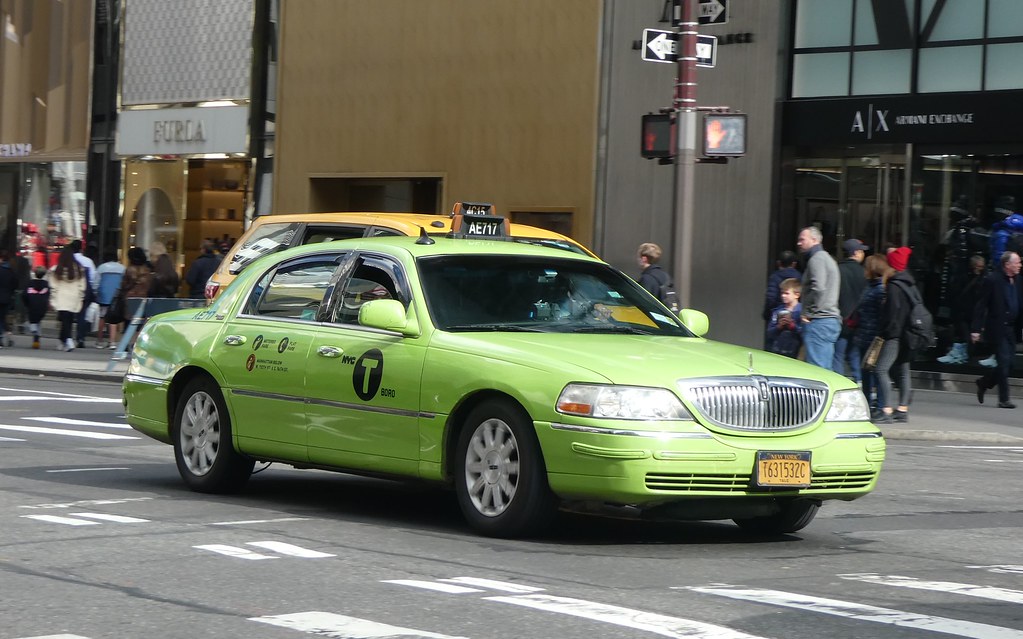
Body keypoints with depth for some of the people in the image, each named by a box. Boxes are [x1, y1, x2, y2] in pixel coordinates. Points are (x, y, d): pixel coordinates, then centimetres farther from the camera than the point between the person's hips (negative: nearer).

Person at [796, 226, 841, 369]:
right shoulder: (827, 258, 24)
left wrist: (807, 314, -13)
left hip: (819, 321, -10)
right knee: (825, 369, 10)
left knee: (816, 369, -13)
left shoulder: (817, 259, -9)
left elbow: (818, 288, -22)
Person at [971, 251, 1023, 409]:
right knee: (1004, 362, -7)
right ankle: (1003, 399, 0)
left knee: (1007, 363, 8)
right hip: (997, 329, -6)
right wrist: (976, 329, -14)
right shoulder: (992, 280, -10)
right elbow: (980, 305, -10)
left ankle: (983, 383, 29)